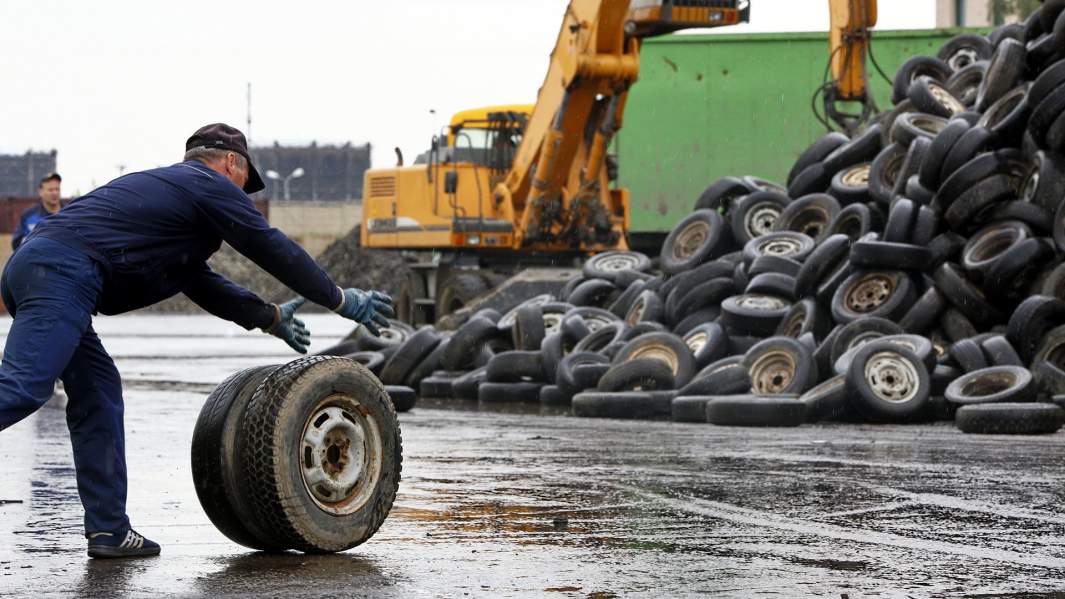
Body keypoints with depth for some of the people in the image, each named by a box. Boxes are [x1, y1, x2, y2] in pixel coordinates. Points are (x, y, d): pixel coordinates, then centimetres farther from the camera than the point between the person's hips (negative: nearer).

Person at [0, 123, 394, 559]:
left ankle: (108, 529, 11)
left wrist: (269, 316, 48)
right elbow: (276, 251, 12)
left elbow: (198, 280, 41)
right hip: (61, 274, -10)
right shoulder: (213, 187, 9)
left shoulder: (164, 186, 35)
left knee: (97, 389, 14)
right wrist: (344, 301, 24)